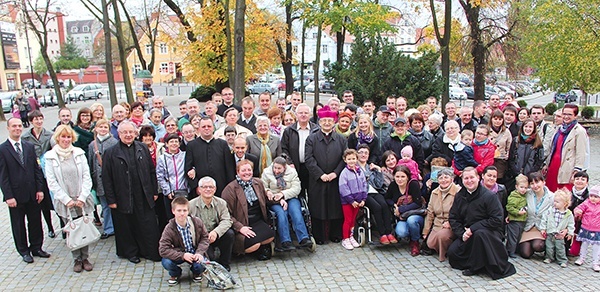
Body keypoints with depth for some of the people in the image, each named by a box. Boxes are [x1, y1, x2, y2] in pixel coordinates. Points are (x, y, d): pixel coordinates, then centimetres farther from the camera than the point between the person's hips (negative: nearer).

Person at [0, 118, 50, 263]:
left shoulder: (29, 146, 6)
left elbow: (36, 169, 7)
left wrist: (40, 189, 1)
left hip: (32, 193, 4)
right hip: (16, 195, -4)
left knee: (35, 221, 12)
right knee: (18, 224, 10)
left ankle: (36, 247, 27)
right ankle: (24, 251, 24)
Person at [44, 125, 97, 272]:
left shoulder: (79, 153, 1)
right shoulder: (50, 157, -2)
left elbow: (86, 177, 0)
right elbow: (52, 182, -4)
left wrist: (82, 197, -8)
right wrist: (67, 200, -9)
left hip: (82, 200, 1)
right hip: (64, 202, -1)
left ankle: (85, 258, 19)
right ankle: (77, 259, 20)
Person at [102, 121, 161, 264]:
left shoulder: (143, 148, 6)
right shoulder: (110, 153, -2)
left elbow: (152, 171, 10)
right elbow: (106, 179, -3)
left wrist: (154, 192, 7)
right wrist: (111, 200, -6)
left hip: (144, 197, 2)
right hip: (123, 199, -2)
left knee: (149, 227, 7)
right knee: (127, 227, 10)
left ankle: (152, 252, 20)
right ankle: (131, 253, 27)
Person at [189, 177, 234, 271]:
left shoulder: (221, 203, 3)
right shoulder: (191, 205, -6)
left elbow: (227, 220, -8)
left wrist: (216, 232, -28)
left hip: (215, 236, 3)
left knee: (230, 234, -24)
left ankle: (224, 263, -4)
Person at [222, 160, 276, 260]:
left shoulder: (258, 183, 11)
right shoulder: (230, 189, -7)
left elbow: (266, 199, 30)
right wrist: (240, 227, -20)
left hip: (257, 222, 5)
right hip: (241, 224, -5)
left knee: (271, 235, -23)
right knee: (254, 244, -27)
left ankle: (262, 248, 8)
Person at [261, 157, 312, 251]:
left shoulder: (292, 172, 5)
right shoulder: (266, 172, 3)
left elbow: (296, 189, -3)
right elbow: (263, 189, -5)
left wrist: (283, 194, -19)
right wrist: (279, 200, -17)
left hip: (290, 198, 1)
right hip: (274, 201, -1)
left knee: (295, 211, -29)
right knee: (281, 212, -32)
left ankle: (303, 239, -38)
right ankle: (285, 242, -37)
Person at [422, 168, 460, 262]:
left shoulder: (458, 192, -9)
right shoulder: (434, 193, 12)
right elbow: (430, 213, 16)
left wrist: (450, 222, -21)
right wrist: (425, 231, 15)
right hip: (437, 225, 6)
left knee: (441, 235, -31)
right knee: (430, 243, -12)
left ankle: (444, 256, -5)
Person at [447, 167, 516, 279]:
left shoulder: (489, 196, -13)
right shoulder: (459, 196, 4)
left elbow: (497, 220, -18)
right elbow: (453, 218, 6)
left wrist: (473, 228, -20)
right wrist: (462, 233, -12)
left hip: (491, 233, -5)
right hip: (467, 233, 5)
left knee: (479, 233, -38)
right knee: (452, 252, -13)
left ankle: (475, 267, -18)